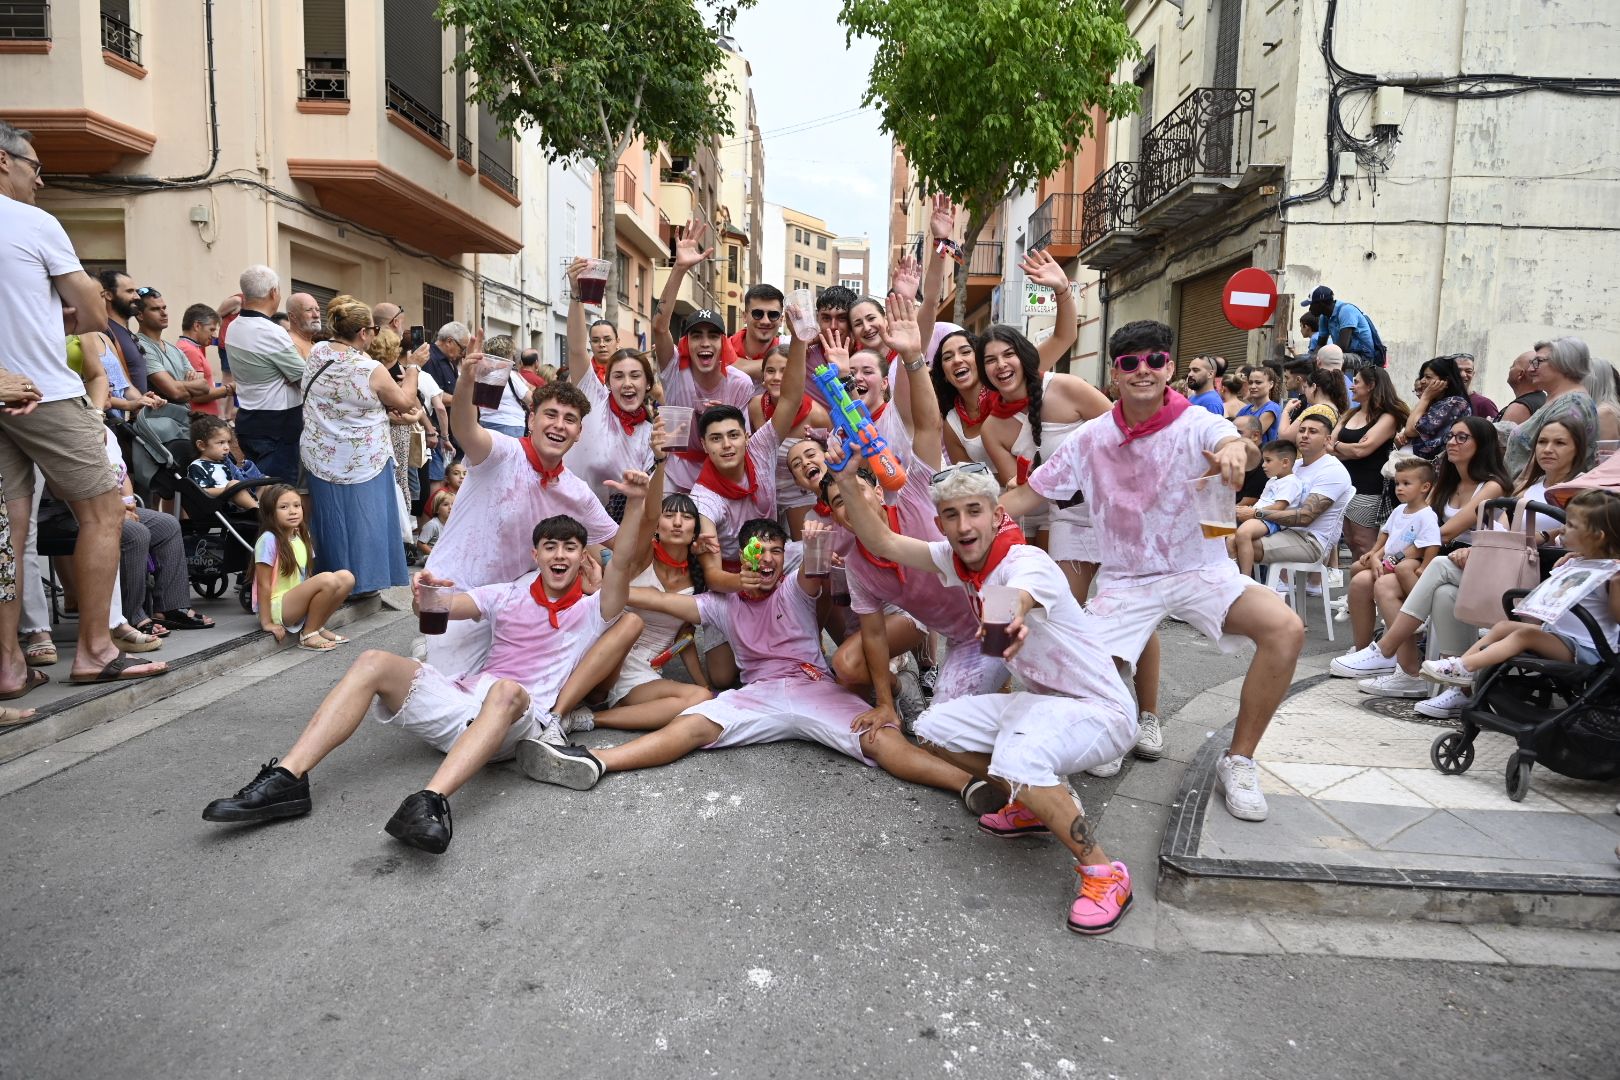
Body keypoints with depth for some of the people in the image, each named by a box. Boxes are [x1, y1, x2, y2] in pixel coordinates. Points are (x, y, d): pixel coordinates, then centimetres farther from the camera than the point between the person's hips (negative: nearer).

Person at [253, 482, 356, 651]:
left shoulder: (302, 536, 7)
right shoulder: (268, 540, -15)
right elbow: (264, 584, -14)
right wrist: (267, 622, -15)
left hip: (299, 601, 8)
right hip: (277, 607, -7)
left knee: (346, 577, -10)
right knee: (327, 579, -28)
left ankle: (317, 626, 1)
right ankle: (308, 634, -11)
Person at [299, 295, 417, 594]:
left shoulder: (317, 352, -2)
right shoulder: (371, 370, -19)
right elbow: (405, 403, -4)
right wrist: (412, 369, 10)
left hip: (322, 456, 5)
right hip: (362, 461, -5)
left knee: (332, 517, 12)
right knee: (363, 516, 6)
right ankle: (364, 579, 11)